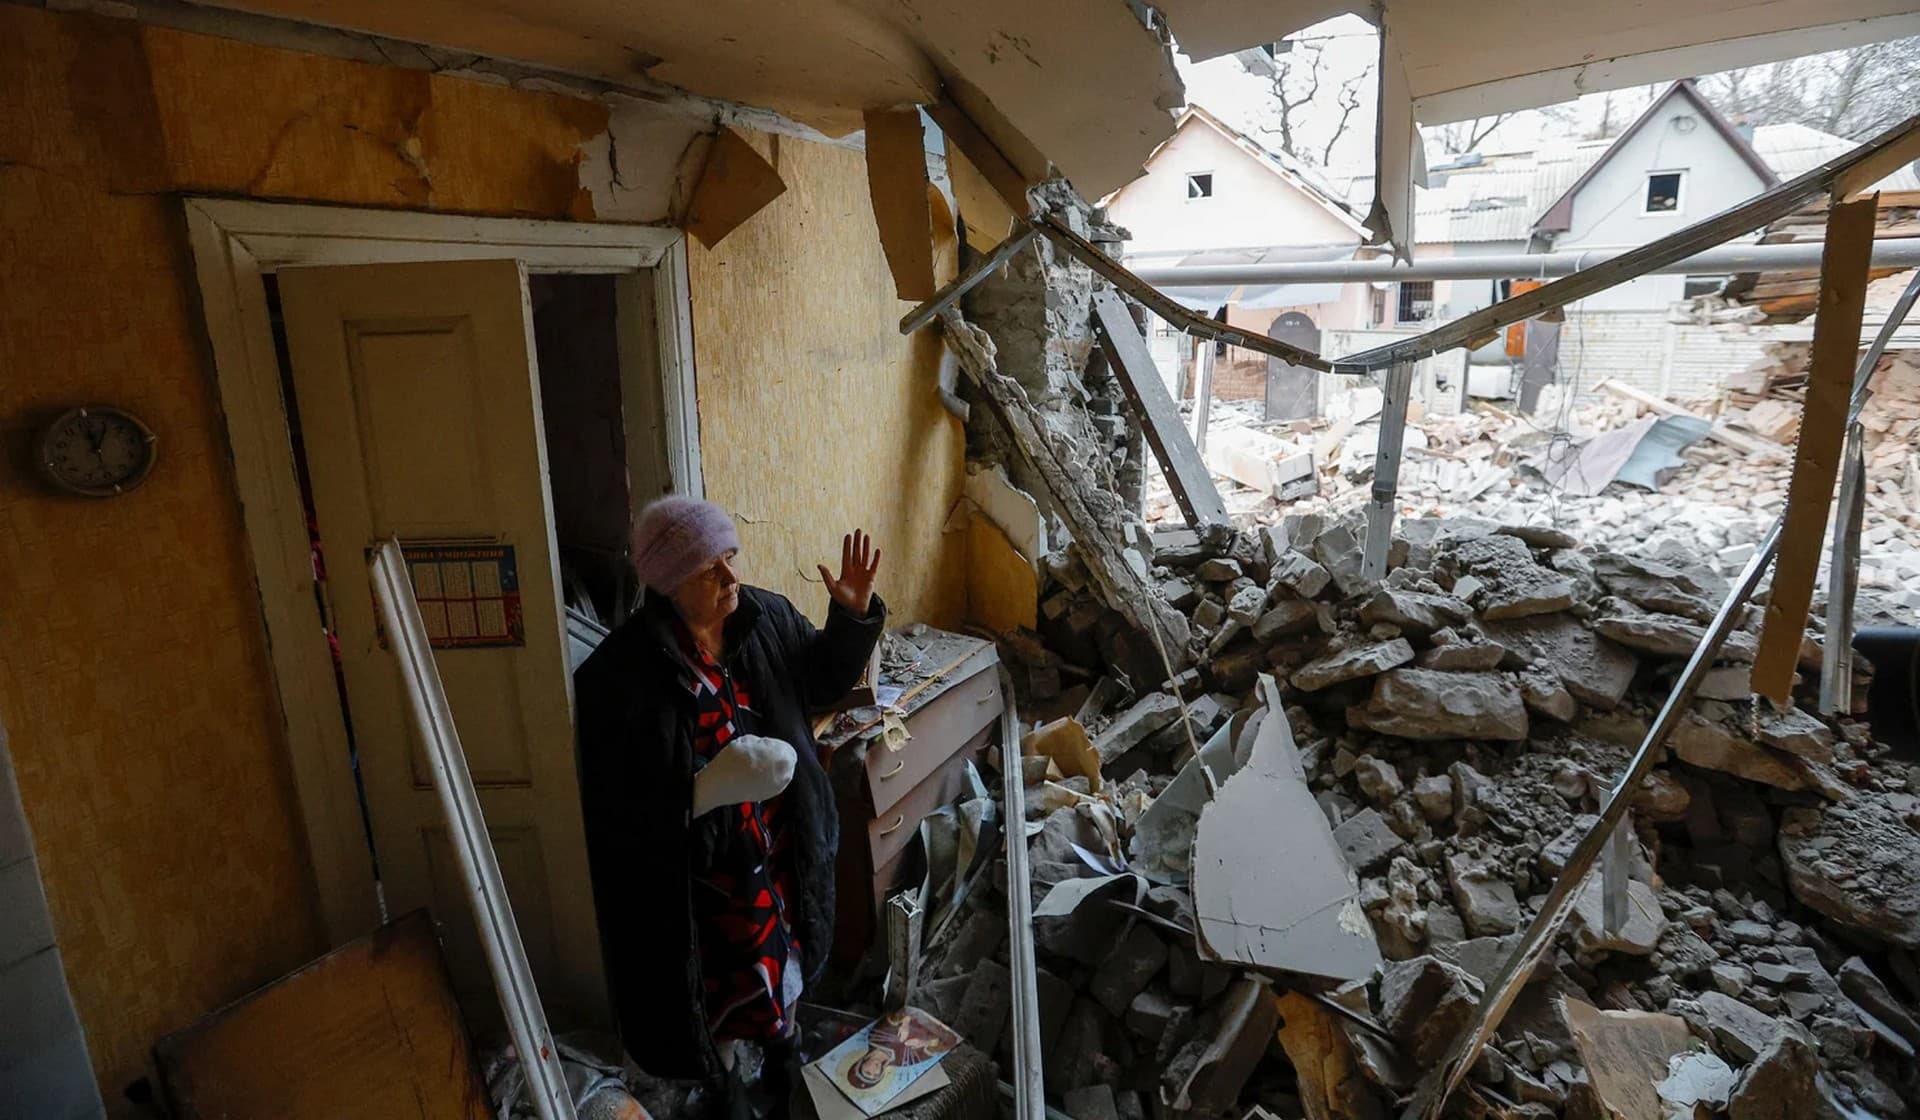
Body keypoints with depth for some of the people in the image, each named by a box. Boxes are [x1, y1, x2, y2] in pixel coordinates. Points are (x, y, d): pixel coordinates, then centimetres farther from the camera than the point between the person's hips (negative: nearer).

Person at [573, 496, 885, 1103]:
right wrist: (709, 789, -33)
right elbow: (618, 805, -22)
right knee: (729, 983, 17)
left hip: (781, 840, 5)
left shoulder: (765, 616, -12)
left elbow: (821, 680, 4)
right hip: (703, 867, -5)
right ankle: (724, 1085, 49)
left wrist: (853, 614, -11)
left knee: (783, 953, 27)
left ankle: (782, 1037, 59)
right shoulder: (623, 672, -27)